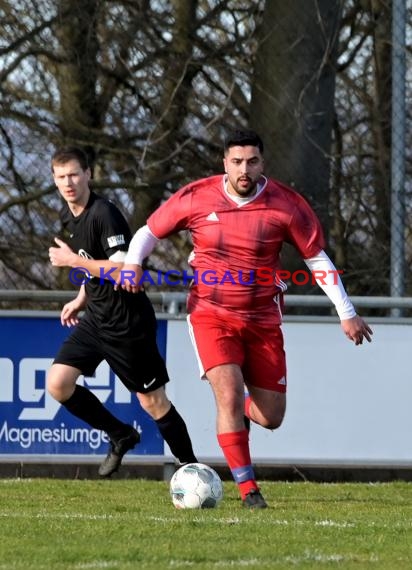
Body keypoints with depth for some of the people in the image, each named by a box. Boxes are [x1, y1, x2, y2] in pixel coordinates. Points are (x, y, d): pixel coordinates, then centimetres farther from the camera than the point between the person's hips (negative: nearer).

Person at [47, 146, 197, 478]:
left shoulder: (104, 214, -20)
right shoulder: (69, 216, 8)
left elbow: (122, 269, -28)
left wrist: (72, 260, -24)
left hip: (128, 323, -8)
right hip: (95, 319, 8)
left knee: (153, 401, -1)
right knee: (58, 383, -5)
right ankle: (121, 436, 13)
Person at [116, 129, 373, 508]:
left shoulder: (286, 204, -8)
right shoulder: (196, 198, -8)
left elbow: (317, 258, -1)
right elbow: (149, 232, 4)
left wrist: (347, 313, -3)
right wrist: (132, 262, -17)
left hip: (263, 319, 2)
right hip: (211, 315, -2)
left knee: (271, 418, 3)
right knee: (229, 394, -21)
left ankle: (239, 412, 42)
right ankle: (248, 489, -9)